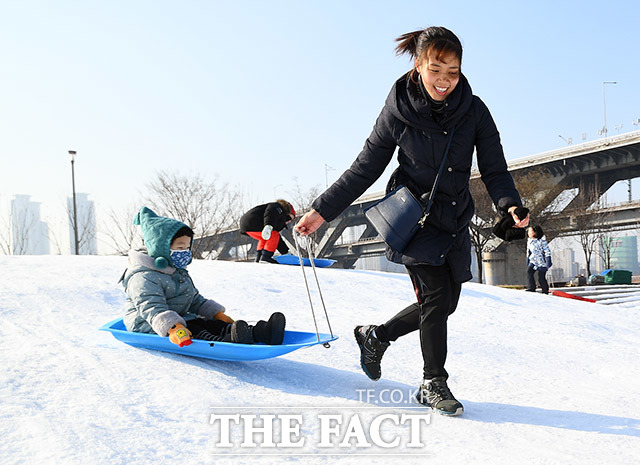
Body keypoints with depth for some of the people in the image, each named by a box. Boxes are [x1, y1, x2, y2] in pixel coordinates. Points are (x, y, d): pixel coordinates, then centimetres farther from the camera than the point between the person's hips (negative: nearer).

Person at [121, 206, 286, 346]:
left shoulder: (180, 273, 18)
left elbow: (195, 300, 24)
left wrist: (218, 315, 9)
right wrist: (173, 328, -47)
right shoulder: (144, 277, -16)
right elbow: (152, 308, -30)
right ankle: (227, 344, -61)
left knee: (212, 324, -16)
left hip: (179, 319, 8)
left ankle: (259, 332, -37)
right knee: (194, 331, -34)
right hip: (148, 326, -8)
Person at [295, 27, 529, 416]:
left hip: (455, 222, 4)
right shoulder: (398, 112, -10)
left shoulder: (473, 111, -5)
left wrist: (510, 205, -24)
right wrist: (322, 210, -6)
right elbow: (364, 170, -3)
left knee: (444, 304, 9)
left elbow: (494, 169, -4)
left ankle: (376, 336, 31)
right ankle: (434, 383, 3)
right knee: (436, 296, -14)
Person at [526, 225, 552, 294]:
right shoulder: (529, 241, 7)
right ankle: (531, 288, -18)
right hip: (533, 261, 6)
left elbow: (547, 251, -11)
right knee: (529, 271, -18)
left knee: (541, 277, -6)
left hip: (542, 262, -6)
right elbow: (528, 252, 20)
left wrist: (548, 262, -16)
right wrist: (527, 261, 22)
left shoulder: (542, 240, -13)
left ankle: (545, 291, 11)